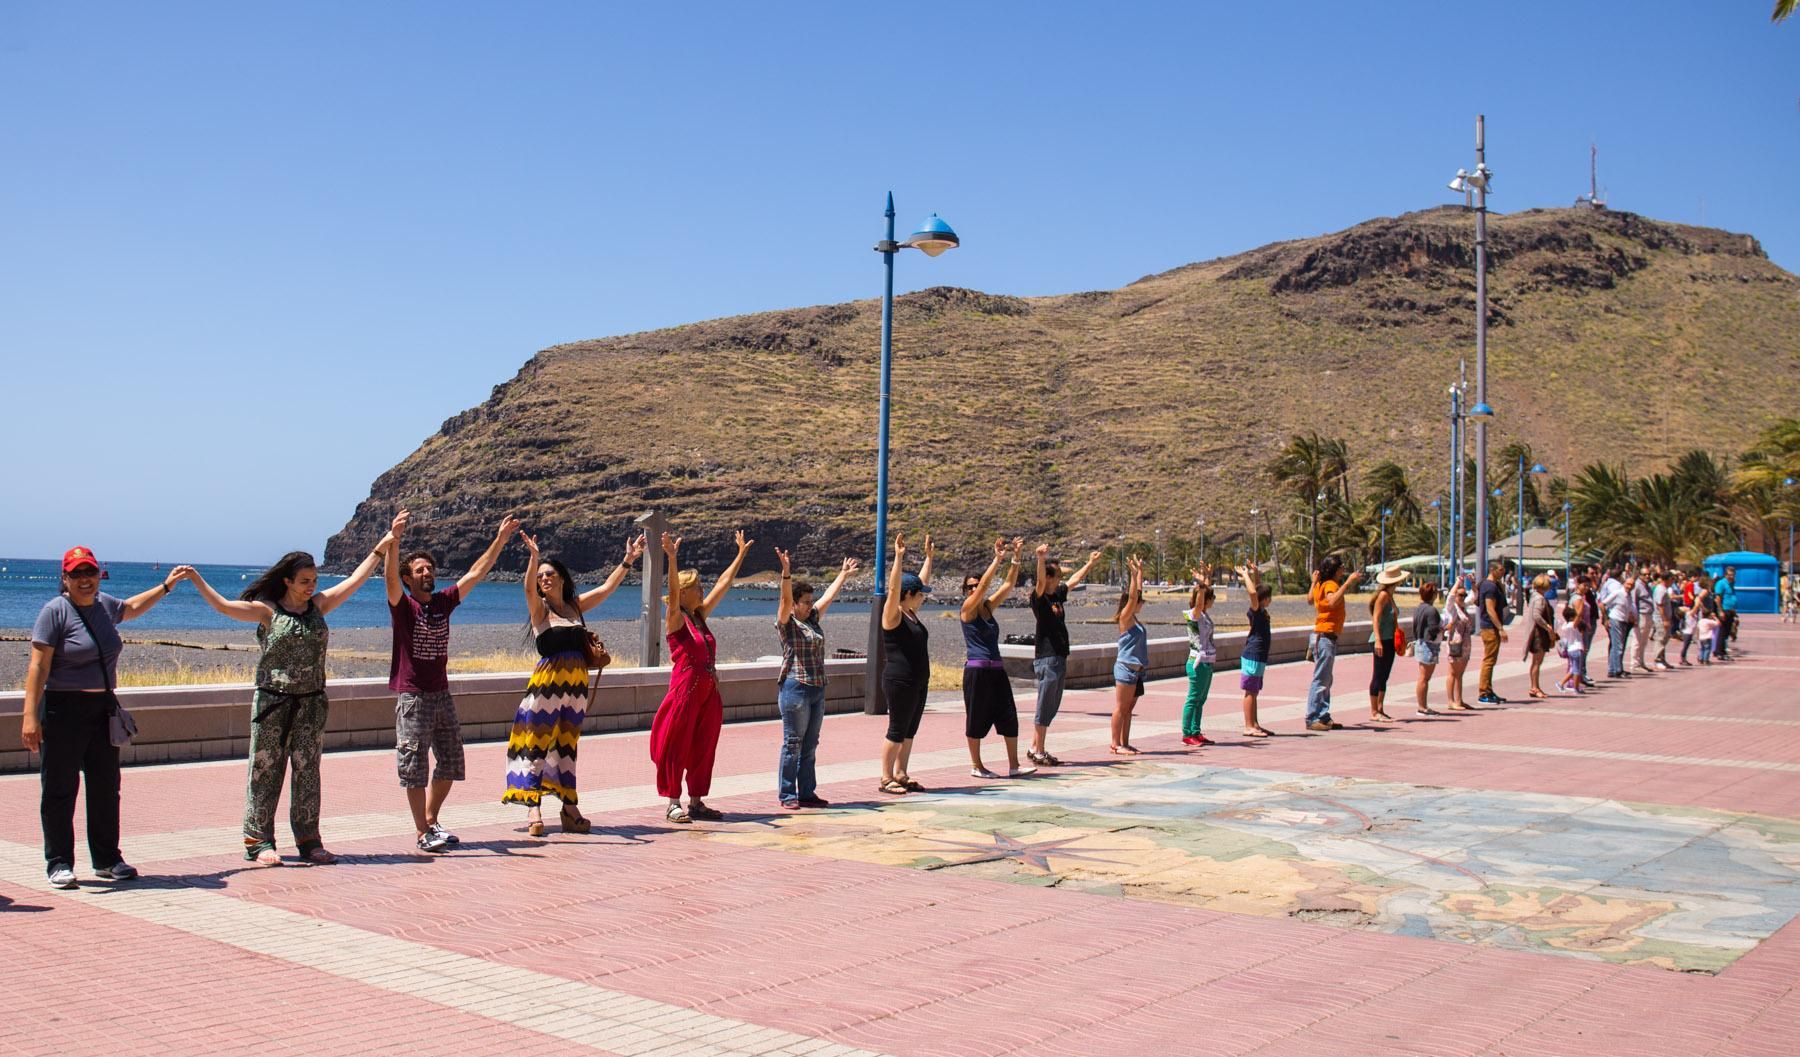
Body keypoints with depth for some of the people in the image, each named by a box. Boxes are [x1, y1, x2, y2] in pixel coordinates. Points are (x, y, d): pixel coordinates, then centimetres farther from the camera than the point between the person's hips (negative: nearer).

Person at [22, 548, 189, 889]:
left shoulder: (104, 604, 11)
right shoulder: (55, 611, -10)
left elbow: (131, 608, 36)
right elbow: (38, 666, -15)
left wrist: (166, 586, 36)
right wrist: (30, 715, -21)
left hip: (103, 707, 7)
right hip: (63, 710, -7)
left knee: (106, 786, 11)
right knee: (59, 789, 0)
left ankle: (107, 859, 22)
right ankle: (59, 863, 8)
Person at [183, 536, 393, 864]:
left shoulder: (319, 604, 10)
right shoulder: (268, 611, -1)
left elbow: (355, 581, 11)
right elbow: (222, 605, -9)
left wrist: (380, 550, 10)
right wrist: (196, 579, -18)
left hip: (311, 703, 4)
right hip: (272, 702, -4)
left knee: (307, 771, 6)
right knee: (265, 771, 0)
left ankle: (308, 841, 11)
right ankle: (258, 841, 6)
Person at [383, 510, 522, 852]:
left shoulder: (444, 602, 8)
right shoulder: (402, 605, -7)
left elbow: (475, 574, 9)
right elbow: (390, 576, -25)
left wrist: (501, 539, 4)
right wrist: (395, 538, -41)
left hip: (442, 693, 6)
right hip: (413, 696, -6)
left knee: (450, 763, 13)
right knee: (415, 768, -2)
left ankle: (431, 821, 29)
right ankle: (422, 833, 6)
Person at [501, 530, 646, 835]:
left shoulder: (575, 605, 11)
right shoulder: (539, 608, -2)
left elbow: (607, 587, 12)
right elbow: (528, 587, -21)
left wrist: (628, 560, 5)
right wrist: (533, 557, -37)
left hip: (577, 683, 5)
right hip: (547, 681, -5)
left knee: (568, 745, 11)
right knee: (537, 743, -6)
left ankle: (570, 809, 15)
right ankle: (533, 808, -5)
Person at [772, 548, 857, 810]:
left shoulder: (813, 620, 15)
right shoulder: (786, 622, -5)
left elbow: (829, 596, 26)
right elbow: (785, 598, -21)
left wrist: (843, 575, 35)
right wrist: (786, 573, -35)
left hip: (817, 689, 8)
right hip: (795, 688, -7)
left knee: (810, 745, 11)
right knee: (793, 743, -3)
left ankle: (807, 793, 16)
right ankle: (787, 795, 3)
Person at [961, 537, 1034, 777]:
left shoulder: (988, 607, 12)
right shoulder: (967, 610, -5)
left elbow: (1009, 584, 8)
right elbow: (984, 585, -19)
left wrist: (1016, 558, -2)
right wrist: (997, 559, -23)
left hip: (996, 670, 7)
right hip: (976, 670, -7)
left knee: (1008, 716, 5)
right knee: (977, 718, 1)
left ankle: (1014, 766, 10)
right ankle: (976, 766, 12)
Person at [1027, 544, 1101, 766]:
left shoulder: (1057, 595, 14)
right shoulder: (1039, 598, -10)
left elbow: (1075, 580, 30)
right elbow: (1040, 581, -31)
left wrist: (1091, 563, 40)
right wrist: (1041, 559, -48)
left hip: (1059, 658, 9)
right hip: (1047, 658, -9)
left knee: (1051, 707, 13)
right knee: (1045, 707, -4)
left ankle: (1034, 749, 19)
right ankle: (1039, 752, 2)